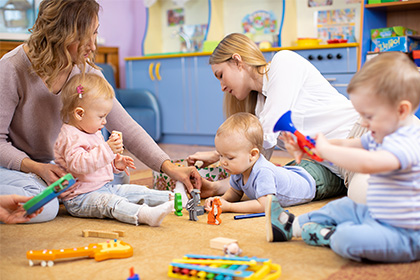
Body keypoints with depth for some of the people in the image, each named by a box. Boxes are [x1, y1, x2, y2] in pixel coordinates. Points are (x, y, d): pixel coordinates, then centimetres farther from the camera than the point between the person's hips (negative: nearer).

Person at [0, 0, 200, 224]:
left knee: (118, 179, -7)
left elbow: (125, 126, -11)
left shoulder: (85, 70, -10)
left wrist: (169, 168, -19)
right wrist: (37, 168, -32)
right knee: (42, 207, -33)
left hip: (52, 164, 6)